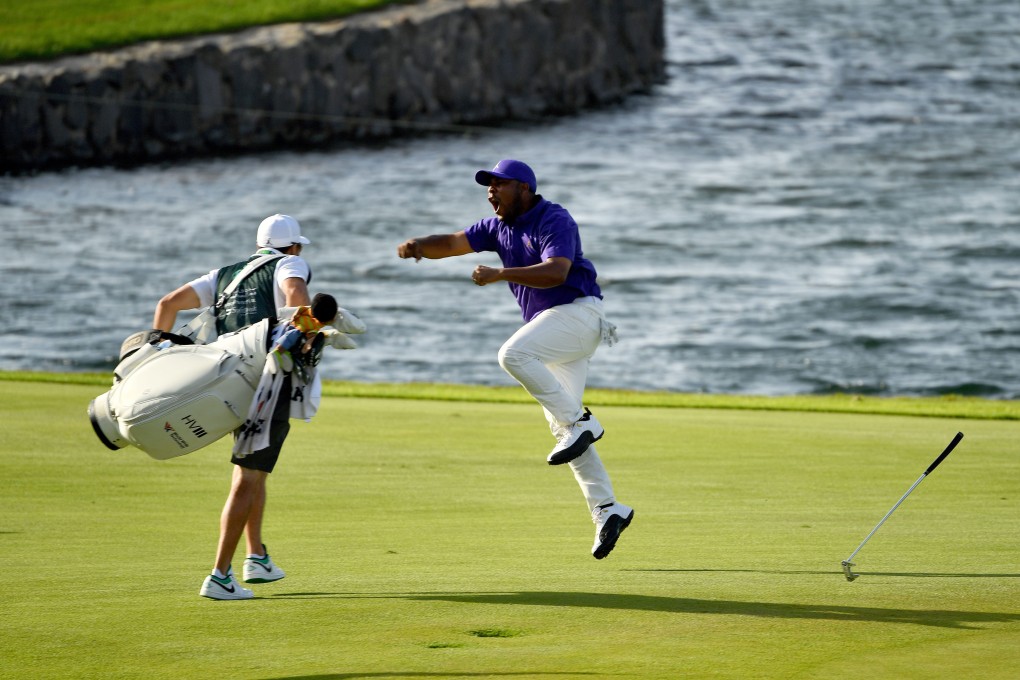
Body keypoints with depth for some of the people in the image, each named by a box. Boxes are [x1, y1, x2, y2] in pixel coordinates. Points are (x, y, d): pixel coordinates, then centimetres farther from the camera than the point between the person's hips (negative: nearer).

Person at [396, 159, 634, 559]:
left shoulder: (555, 222, -12)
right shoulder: (499, 226, 12)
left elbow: (555, 272, -27)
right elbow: (452, 243, 4)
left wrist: (500, 275, -34)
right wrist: (419, 246, -17)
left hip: (577, 312, -9)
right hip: (546, 324, 9)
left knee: (513, 354, -31)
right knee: (562, 428, 4)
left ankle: (580, 423, -24)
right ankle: (607, 511, 5)